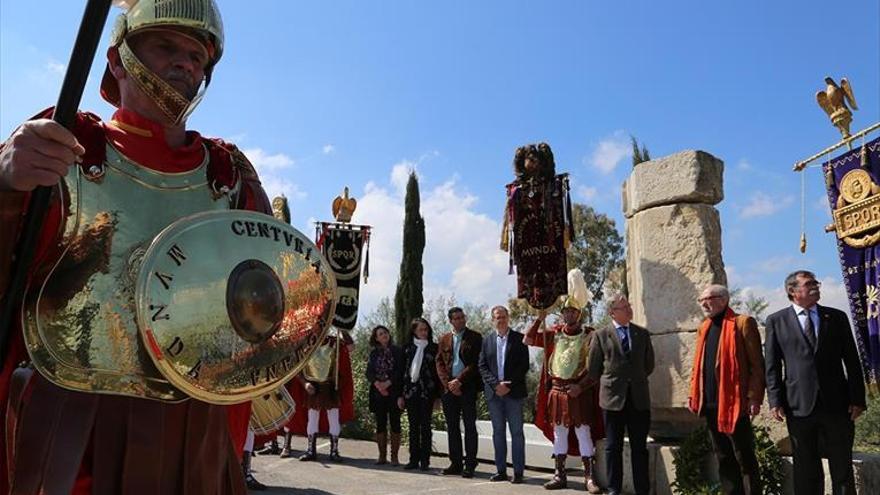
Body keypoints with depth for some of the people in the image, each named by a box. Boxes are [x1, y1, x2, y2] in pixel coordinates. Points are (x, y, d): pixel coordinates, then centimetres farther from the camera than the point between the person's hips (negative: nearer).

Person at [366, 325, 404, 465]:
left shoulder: (397, 351, 3)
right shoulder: (374, 353, 12)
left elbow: (400, 371, -4)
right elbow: (369, 372, 5)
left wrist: (388, 383, -16)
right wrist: (377, 384, -12)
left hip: (394, 391, -2)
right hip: (378, 392, 3)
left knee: (395, 423, -2)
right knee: (380, 424, 4)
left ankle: (394, 456, 4)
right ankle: (382, 455, 11)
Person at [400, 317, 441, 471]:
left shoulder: (433, 348, 3)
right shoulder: (407, 349, 8)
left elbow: (438, 372, 2)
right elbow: (402, 371, 8)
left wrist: (438, 395, -3)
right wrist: (400, 395, 4)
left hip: (427, 392, -2)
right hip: (410, 391, 2)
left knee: (425, 426, 0)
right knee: (413, 426, 7)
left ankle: (425, 460, 7)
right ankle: (414, 459, 14)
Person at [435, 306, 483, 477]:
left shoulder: (475, 337, 2)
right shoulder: (444, 339, 13)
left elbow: (475, 363, -6)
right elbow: (439, 363, 7)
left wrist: (459, 380, -13)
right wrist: (448, 383, -6)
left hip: (467, 387, -4)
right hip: (449, 387, 4)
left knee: (469, 426, 0)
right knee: (452, 426, 9)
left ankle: (470, 465, 5)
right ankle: (455, 463, 17)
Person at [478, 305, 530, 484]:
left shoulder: (519, 338, 0)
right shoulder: (487, 340, 9)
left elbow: (524, 365, -4)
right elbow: (482, 366, 4)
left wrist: (509, 385, -12)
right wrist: (495, 384, -9)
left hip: (514, 392, -3)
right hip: (493, 392, 3)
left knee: (516, 432, 1)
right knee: (498, 432, 9)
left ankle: (519, 472, 7)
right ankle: (501, 470, 17)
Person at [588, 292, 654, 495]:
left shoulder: (642, 334, 7)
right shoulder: (601, 335, -1)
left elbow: (649, 364, 15)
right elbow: (594, 368, 4)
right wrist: (608, 384, 8)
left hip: (639, 398, 2)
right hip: (613, 397, -2)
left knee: (639, 447, 6)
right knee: (613, 447, 6)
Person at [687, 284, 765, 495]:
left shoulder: (742, 323, -5)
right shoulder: (703, 328, 16)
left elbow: (756, 364, -9)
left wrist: (754, 397, -16)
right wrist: (694, 394, 10)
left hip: (733, 402, -7)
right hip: (710, 403, 7)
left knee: (744, 457, 2)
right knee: (723, 457, 14)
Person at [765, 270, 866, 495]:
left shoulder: (837, 317, 8)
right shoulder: (776, 321, 3)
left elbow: (852, 361, 7)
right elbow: (772, 365, 0)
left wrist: (858, 399, 0)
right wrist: (775, 401, -6)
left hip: (837, 404, 2)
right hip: (799, 406, -1)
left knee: (842, 466, 10)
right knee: (806, 469, 9)